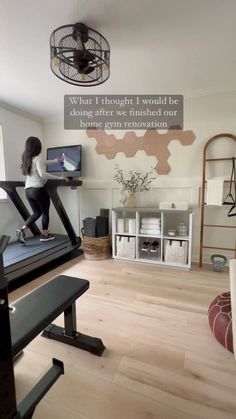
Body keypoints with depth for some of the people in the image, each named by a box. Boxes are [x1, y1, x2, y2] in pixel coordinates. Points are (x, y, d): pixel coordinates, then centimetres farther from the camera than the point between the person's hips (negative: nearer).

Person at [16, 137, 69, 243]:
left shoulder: (26, 158, 14)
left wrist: (55, 161, 42)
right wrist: (60, 177, -23)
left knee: (36, 212, 19)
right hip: (38, 190, -7)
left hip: (28, 190, 8)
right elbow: (42, 174, -25)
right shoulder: (37, 158, -11)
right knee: (45, 212, 11)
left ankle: (22, 230, 5)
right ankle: (45, 235, 21)